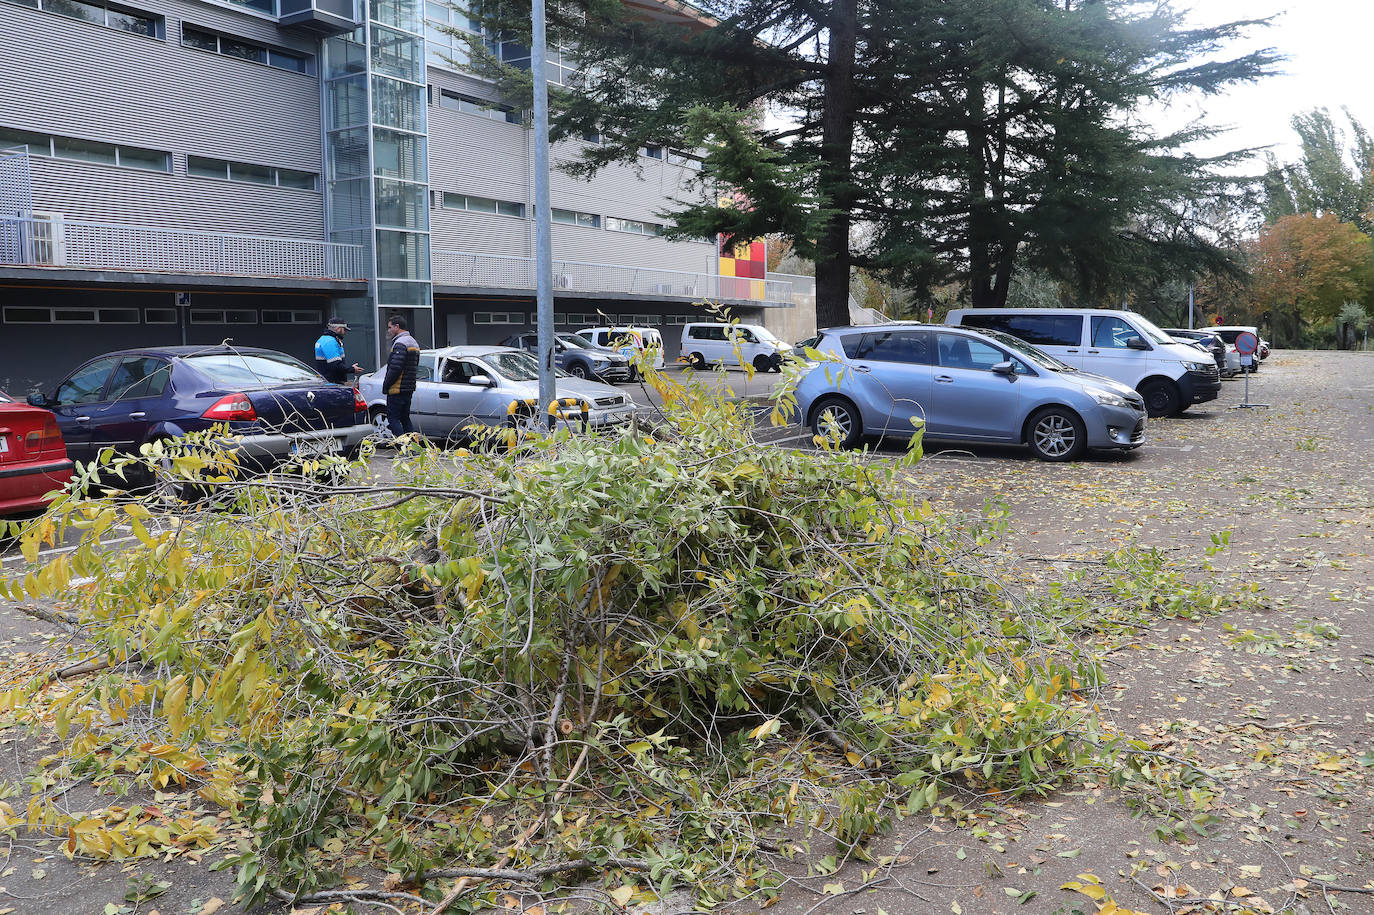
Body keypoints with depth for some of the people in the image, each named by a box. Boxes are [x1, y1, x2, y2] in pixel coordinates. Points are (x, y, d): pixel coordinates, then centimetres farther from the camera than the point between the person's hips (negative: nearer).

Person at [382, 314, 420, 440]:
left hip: (397, 389, -9)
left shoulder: (400, 344, -15)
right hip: (409, 389, 9)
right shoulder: (413, 343, 17)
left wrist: (385, 386, -11)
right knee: (405, 418, 15)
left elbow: (395, 368, -22)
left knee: (393, 418, -4)